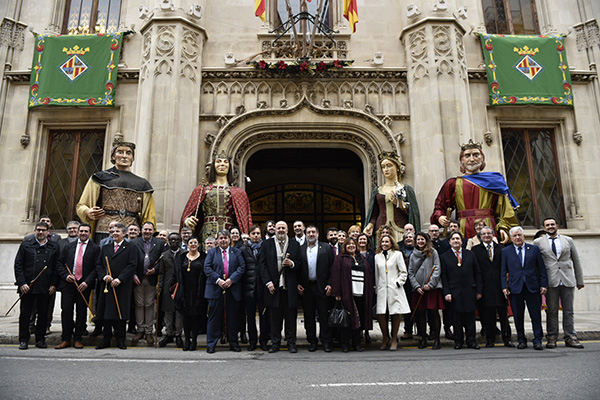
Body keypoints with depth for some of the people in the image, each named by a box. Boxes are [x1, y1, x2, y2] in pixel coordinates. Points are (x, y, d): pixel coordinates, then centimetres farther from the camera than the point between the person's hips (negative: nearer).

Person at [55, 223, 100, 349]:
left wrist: (87, 282, -13)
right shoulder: (69, 246, 13)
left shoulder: (95, 248, 3)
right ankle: (66, 339, 10)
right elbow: (60, 264, 11)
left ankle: (78, 339, 14)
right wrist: (65, 276, -6)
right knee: (66, 310, 0)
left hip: (84, 284, -2)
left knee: (81, 312, 4)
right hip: (68, 283, 2)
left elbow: (96, 268, -4)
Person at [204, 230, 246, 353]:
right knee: (214, 317, 2)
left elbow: (242, 267, 1)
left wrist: (231, 279, -12)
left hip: (233, 289, 1)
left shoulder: (237, 252, 11)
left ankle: (233, 344, 18)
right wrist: (218, 280, -13)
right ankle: (211, 344, 12)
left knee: (232, 317, 7)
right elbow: (207, 268, 0)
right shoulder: (211, 252, 11)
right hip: (216, 289, 0)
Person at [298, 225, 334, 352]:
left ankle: (326, 342, 11)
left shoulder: (326, 248, 5)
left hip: (321, 287, -2)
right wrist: (298, 284, -1)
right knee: (309, 316, 8)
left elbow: (332, 267, 1)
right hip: (306, 288, 2)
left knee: (324, 315, 1)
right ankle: (312, 341, 19)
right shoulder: (300, 249, 10)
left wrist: (330, 284, -7)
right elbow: (298, 269, 9)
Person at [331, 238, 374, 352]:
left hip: (361, 293, 4)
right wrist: (337, 293, -11)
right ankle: (345, 344, 7)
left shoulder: (362, 259, 19)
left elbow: (369, 274, 19)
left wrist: (370, 290, 10)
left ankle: (357, 343, 17)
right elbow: (335, 275, -3)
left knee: (359, 318, 6)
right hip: (347, 293, -4)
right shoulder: (340, 258, 4)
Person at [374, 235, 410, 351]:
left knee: (395, 314, 0)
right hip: (382, 289, 2)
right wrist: (376, 288, 11)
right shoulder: (377, 256, 14)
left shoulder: (397, 254, 6)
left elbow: (403, 272, 4)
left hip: (395, 288, -2)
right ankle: (385, 338, 12)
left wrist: (398, 282, -7)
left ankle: (394, 339, 15)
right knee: (380, 314, -7)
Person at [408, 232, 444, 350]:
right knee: (420, 313, 4)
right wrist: (416, 286, -3)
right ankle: (423, 339, 15)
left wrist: (430, 284, -11)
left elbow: (437, 269, -3)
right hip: (418, 289, 3)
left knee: (433, 312, -4)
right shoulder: (413, 255, 11)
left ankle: (437, 339, 5)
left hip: (432, 288, -3)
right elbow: (410, 273, 10)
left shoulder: (433, 252, 3)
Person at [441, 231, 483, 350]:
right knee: (457, 319, 2)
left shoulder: (470, 255, 11)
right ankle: (458, 341, 14)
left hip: (470, 291, 2)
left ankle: (471, 341, 15)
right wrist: (446, 293, -7)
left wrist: (479, 290, 3)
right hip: (454, 293, -1)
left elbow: (477, 273, 10)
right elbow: (443, 276, 1)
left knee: (470, 317, 4)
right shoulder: (444, 257, 5)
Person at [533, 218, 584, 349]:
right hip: (550, 281, -2)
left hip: (568, 280, 2)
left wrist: (580, 280, 12)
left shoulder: (568, 240, 12)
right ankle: (552, 338, 7)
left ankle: (570, 338, 12)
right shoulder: (538, 242, 6)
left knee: (568, 311, 5)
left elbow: (576, 261, 14)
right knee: (552, 311, 1)